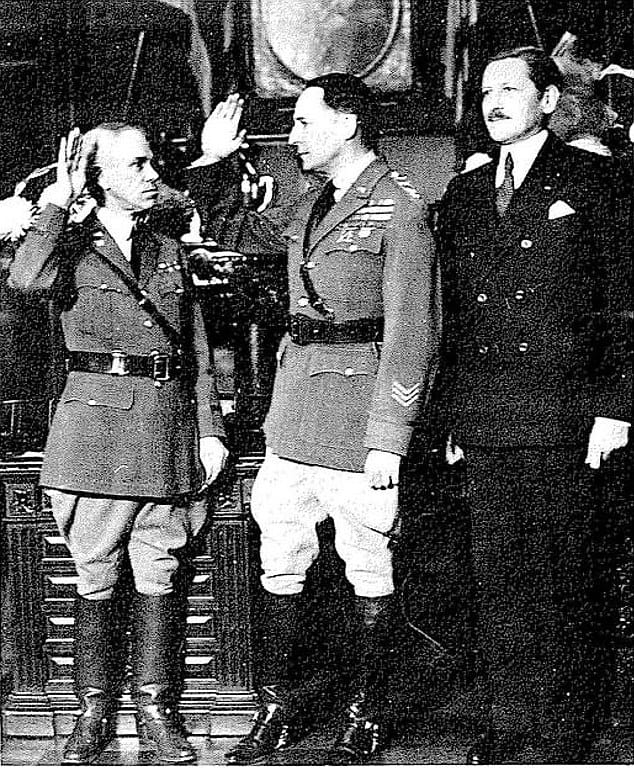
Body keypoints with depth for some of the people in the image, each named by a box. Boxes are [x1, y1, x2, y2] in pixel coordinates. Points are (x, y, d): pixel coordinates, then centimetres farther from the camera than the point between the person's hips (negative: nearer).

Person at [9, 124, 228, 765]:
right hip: (96, 418, -3)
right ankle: (94, 711, 12)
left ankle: (156, 710, 13)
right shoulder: (73, 247, 2)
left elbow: (198, 350, 16)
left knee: (158, 574, 4)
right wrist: (61, 199, -14)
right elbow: (26, 279, -22)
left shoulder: (169, 253, 15)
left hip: (167, 424, 3)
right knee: (96, 576, 2)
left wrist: (209, 429, 9)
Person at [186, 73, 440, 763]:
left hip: (359, 404, -7)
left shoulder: (398, 210, -11)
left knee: (367, 563, 4)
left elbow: (410, 336, -14)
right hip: (294, 396, 7)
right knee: (280, 557, 9)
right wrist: (211, 162, 15)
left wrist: (389, 441, -18)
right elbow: (232, 232, 30)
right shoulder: (311, 208, 12)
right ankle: (278, 707, 20)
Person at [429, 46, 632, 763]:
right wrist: (449, 413, 13)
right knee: (495, 578, 7)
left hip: (561, 415, -4)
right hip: (483, 421, 5)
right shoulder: (463, 194, 17)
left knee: (562, 581, -1)